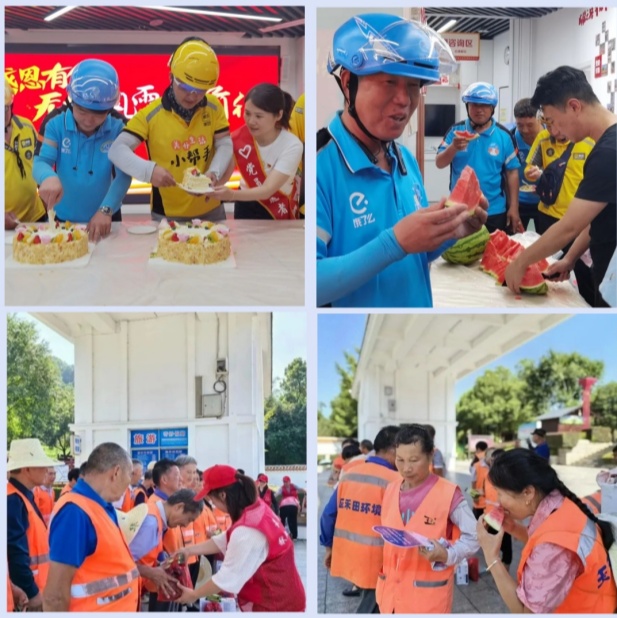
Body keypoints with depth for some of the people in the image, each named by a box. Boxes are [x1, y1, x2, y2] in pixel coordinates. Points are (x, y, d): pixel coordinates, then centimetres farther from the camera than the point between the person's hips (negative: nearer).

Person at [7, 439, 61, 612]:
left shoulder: (24, 496, 13)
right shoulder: (13, 500, -19)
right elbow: (16, 553, -24)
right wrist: (32, 592, -19)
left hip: (33, 588, 10)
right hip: (24, 594, -10)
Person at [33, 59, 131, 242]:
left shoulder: (119, 127, -14)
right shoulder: (55, 121, -13)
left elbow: (124, 174, -19)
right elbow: (40, 162, -19)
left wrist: (106, 210, -34)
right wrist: (49, 177, -44)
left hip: (104, 220, 0)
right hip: (62, 219, 1)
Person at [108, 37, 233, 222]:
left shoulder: (214, 107, -4)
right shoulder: (151, 114, -14)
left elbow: (224, 145, 1)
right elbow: (117, 150, -18)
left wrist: (214, 172, -20)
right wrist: (149, 170, -35)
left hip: (210, 209, 3)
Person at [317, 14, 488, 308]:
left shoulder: (406, 160, 2)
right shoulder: (318, 164, -22)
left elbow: (413, 258, 11)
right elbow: (314, 284, -28)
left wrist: (450, 232, -7)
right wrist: (395, 242, -31)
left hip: (417, 302, 7)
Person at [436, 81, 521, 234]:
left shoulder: (504, 135, -3)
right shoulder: (456, 130, 0)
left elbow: (512, 172, 0)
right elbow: (439, 163, -4)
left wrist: (513, 207, -2)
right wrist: (453, 148, -25)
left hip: (494, 212, -1)